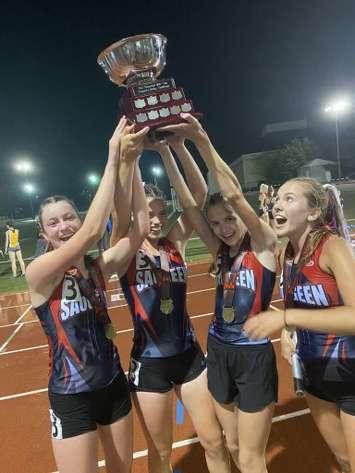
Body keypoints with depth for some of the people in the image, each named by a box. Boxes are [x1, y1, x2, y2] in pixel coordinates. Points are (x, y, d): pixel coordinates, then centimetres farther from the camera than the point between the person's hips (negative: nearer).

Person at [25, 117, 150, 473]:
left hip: (114, 386, 5)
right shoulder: (39, 273, -18)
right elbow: (92, 231, -32)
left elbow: (139, 229, -18)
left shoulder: (98, 268, -5)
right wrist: (113, 160, -30)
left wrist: (132, 163, -23)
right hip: (71, 398, -5)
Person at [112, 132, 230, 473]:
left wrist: (176, 146, -25)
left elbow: (199, 194, -16)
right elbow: (121, 203, -30)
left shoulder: (176, 243, -4)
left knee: (214, 441, 17)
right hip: (149, 364, -2)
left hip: (189, 355, 3)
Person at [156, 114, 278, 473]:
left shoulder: (263, 246, -12)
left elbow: (233, 195, -27)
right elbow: (188, 204, -7)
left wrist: (201, 140, -30)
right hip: (218, 352, 5)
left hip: (254, 356, -5)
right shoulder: (221, 251, 1)